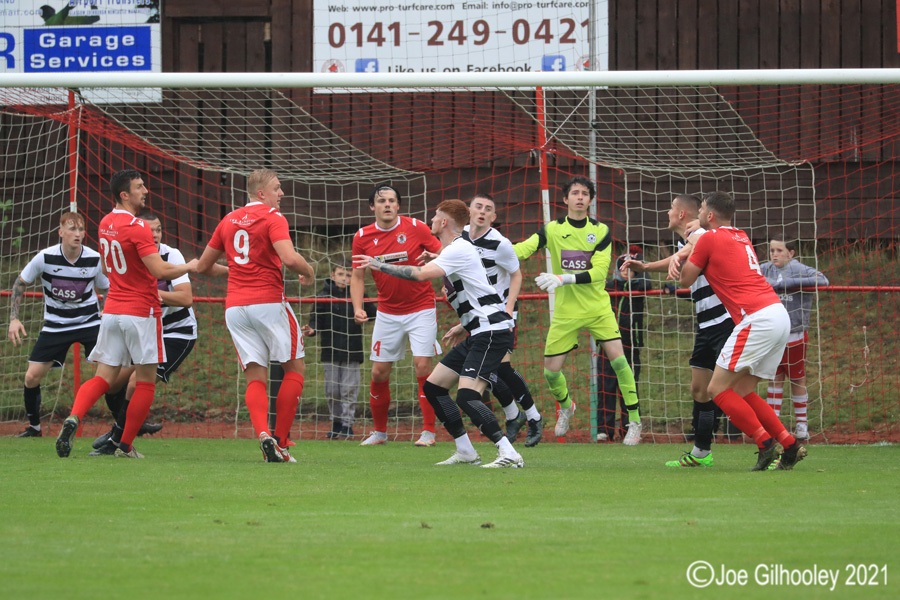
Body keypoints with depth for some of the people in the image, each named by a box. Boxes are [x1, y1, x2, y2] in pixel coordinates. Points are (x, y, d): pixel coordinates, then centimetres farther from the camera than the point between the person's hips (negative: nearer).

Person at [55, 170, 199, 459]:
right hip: (142, 313, -7)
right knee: (146, 382, 6)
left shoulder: (106, 224, 9)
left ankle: (74, 417, -22)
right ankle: (126, 446, 7)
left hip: (112, 310, 7)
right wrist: (190, 267, -5)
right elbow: (160, 270, -21)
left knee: (103, 378, 4)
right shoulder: (137, 228, -16)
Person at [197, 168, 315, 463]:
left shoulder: (229, 220, 15)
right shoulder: (273, 218, -5)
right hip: (268, 301, -5)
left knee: (255, 377, 3)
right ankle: (280, 442, 1)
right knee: (295, 368, 8)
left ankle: (263, 433, -23)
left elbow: (203, 266, 22)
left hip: (235, 306, 5)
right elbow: (289, 258, -21)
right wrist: (309, 271, 0)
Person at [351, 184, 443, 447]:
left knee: (422, 366, -12)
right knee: (379, 372, 3)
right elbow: (358, 276, 6)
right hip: (387, 313, 3)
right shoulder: (362, 237, -1)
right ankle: (379, 432, 19)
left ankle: (428, 431, -4)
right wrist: (357, 308, -8)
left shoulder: (415, 228, -9)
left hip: (421, 309, -3)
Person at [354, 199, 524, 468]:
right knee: (433, 386, 10)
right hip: (478, 333, 11)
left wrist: (380, 265, -19)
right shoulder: (454, 250, 19)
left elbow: (421, 274, -26)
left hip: (492, 332, -11)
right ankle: (466, 453, 12)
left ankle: (509, 454, -24)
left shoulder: (459, 249, -14)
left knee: (466, 396, -22)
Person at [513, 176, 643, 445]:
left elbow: (599, 271, -13)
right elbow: (525, 248, -19)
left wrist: (564, 279, -26)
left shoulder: (600, 231, -4)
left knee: (618, 359, -14)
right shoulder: (552, 230, -3)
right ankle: (565, 407, 34)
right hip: (566, 311, 1)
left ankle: (634, 422, -2)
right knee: (551, 371, 0)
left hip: (598, 308, -1)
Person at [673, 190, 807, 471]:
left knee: (718, 388, -4)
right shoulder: (741, 237, 22)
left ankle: (766, 444, -12)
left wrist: (685, 253, 25)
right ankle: (790, 445, 5)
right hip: (779, 313, 9)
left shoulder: (709, 238, -1)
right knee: (742, 391, 14)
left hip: (757, 319, -9)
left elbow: (686, 280, 9)